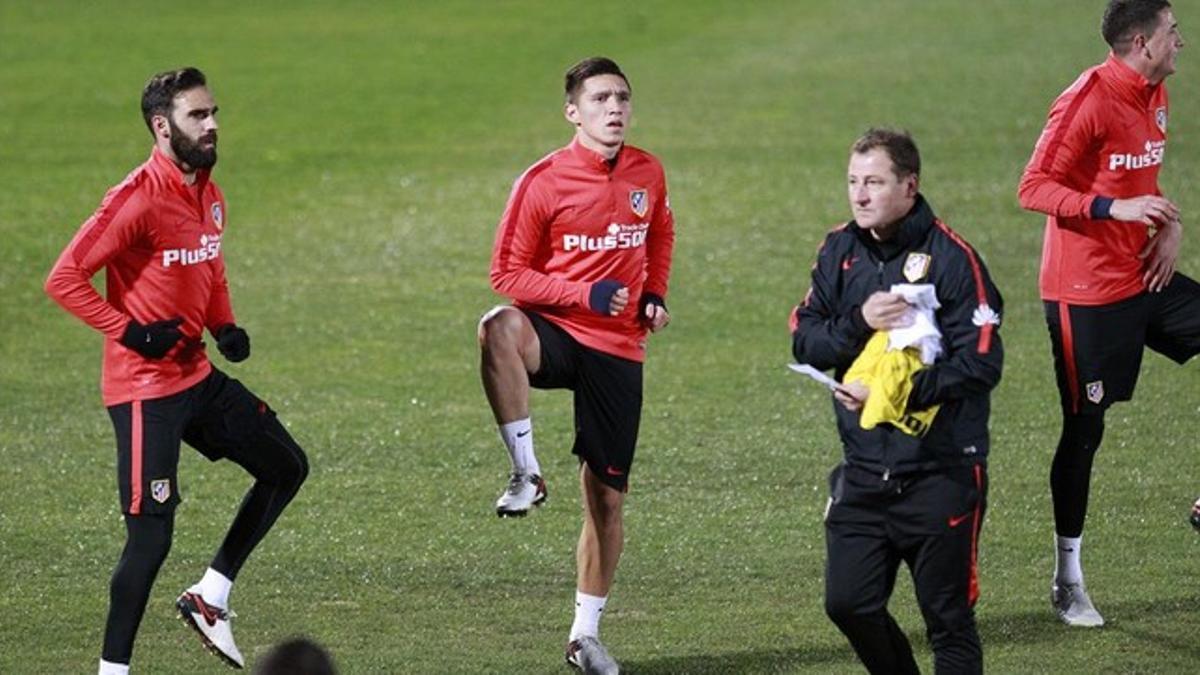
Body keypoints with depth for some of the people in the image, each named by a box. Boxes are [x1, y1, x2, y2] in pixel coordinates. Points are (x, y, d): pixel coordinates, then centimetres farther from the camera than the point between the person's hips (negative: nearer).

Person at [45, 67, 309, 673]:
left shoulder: (207, 194, 9)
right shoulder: (138, 199, -18)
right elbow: (65, 279, -20)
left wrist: (225, 327, 7)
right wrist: (132, 332, -21)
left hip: (198, 377, 9)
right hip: (145, 389, -9)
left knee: (286, 467, 16)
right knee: (151, 538, -10)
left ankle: (210, 597, 22)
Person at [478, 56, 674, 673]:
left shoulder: (648, 173, 5)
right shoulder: (544, 181, -8)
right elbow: (508, 274, -6)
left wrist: (654, 294, 9)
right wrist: (584, 294, -18)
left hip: (619, 351, 3)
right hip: (556, 332, -3)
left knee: (606, 498, 6)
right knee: (498, 329, -40)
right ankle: (526, 473, -30)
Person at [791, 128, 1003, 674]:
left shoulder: (950, 257, -12)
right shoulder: (840, 251, 7)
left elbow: (980, 363, -17)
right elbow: (804, 342, 3)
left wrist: (893, 395, -21)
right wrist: (859, 321, -16)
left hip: (940, 470, -5)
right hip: (864, 467, 6)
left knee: (947, 616, 1)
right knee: (848, 604, 5)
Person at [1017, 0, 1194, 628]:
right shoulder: (1088, 101, -18)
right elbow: (1034, 188, -19)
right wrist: (1116, 208, -28)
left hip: (1143, 278, 8)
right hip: (1085, 290, -8)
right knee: (1085, 427, -1)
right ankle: (1067, 578, 9)